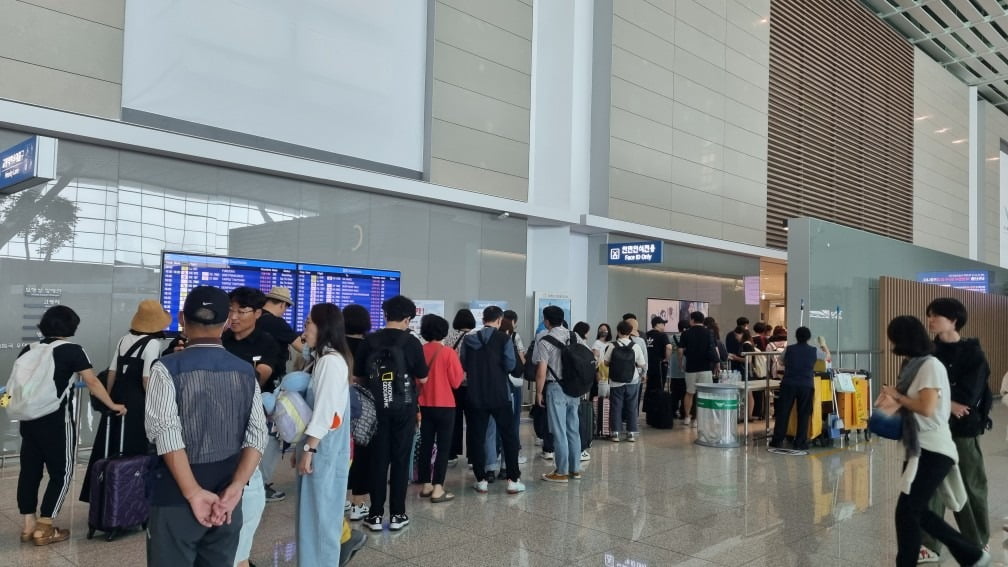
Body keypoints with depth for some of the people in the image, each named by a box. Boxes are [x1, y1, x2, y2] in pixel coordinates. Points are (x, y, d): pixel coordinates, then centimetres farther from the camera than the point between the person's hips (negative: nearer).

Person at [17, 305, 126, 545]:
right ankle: (43, 528, 5)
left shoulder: (28, 350, 10)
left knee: (29, 469, 13)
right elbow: (93, 383, -9)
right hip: (56, 421, -6)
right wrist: (113, 406, 0)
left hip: (29, 419, 6)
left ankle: (28, 525, 20)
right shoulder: (72, 351, -7)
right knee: (61, 472, 4)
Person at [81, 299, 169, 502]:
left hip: (118, 400, 7)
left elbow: (112, 373, 11)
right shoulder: (152, 343, -13)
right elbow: (147, 380, -18)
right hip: (137, 403, -7)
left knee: (110, 449, 14)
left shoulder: (124, 340, 9)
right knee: (133, 452, 2)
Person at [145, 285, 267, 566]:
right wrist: (234, 489, -9)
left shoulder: (167, 369, -8)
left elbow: (167, 435, -17)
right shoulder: (246, 372, 3)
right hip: (227, 499, 4)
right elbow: (257, 435, -5)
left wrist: (194, 493, -15)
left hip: (176, 498, -4)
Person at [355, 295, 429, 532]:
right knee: (400, 460, 7)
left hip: (376, 407, 2)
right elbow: (422, 378, -1)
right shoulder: (411, 342, -7)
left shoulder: (369, 341, -2)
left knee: (378, 460, 9)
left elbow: (358, 376, 5)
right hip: (404, 408, -2)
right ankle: (397, 515, 11)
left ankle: (375, 515, 12)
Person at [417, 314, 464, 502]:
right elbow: (456, 381, -10)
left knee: (426, 445, 13)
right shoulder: (448, 352, -13)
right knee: (443, 446, 2)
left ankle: (426, 486, 21)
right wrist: (458, 366, 4)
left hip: (425, 405, 5)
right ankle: (437, 489, -2)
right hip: (445, 406, -4)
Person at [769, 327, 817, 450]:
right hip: (806, 385, -1)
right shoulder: (814, 351, 2)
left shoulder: (788, 349, 3)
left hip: (788, 384, 1)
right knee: (804, 415, 6)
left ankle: (777, 440, 9)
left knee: (783, 412, 5)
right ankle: (800, 443, 7)